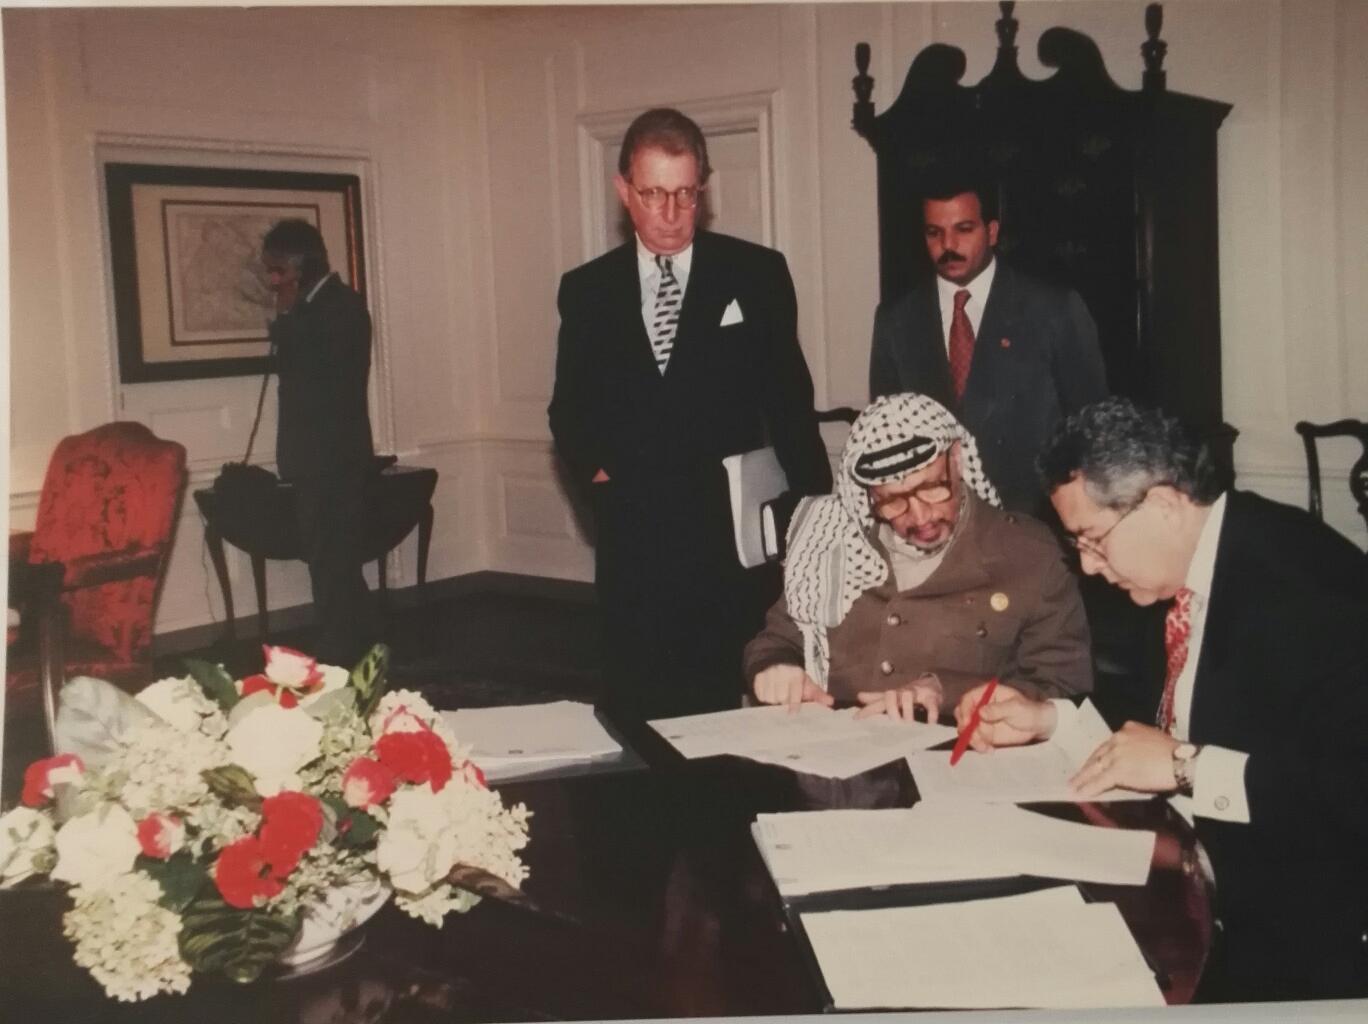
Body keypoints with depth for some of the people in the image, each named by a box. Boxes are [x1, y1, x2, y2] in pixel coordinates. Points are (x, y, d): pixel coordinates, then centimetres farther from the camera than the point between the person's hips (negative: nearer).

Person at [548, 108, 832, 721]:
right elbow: (569, 410, 15)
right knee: (641, 713, 7)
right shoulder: (587, 290, 8)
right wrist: (595, 470, -4)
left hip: (736, 538, -2)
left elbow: (790, 400, 4)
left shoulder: (757, 275, 2)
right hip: (634, 544, 2)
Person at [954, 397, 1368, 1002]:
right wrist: (1047, 720, 5)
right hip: (1199, 866, 8)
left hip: (1300, 927, -8)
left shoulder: (1302, 584, -21)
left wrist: (1189, 766, -24)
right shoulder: (1187, 570, 5)